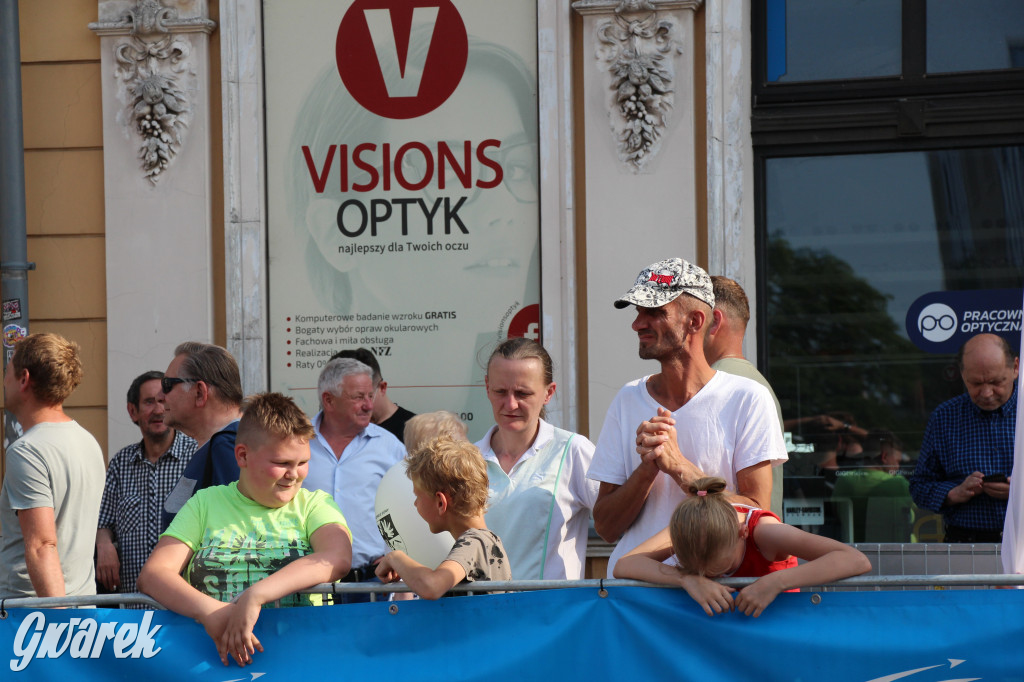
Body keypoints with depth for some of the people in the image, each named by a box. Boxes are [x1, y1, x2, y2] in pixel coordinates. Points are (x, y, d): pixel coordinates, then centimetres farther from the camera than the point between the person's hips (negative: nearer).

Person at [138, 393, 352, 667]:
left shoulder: (315, 504, 13)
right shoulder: (207, 503, 15)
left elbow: (338, 557, -8)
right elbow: (152, 574, 3)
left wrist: (256, 596, -22)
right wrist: (209, 611, -17)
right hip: (214, 653, 0)